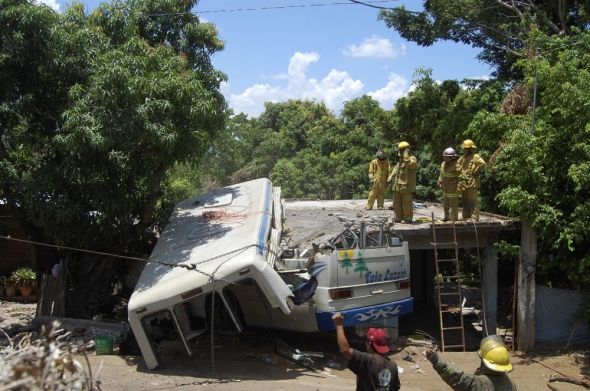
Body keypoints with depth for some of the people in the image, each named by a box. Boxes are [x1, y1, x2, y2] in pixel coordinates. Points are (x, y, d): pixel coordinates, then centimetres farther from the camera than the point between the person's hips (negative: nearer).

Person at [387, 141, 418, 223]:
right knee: (397, 203, 12)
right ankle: (399, 217, 22)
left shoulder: (412, 159, -10)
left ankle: (408, 218, 8)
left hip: (406, 186, -9)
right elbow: (395, 170, 25)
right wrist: (390, 178, 13)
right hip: (398, 186, 9)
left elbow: (410, 164, -34)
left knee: (406, 203, -2)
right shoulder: (400, 160, 19)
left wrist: (406, 155, -24)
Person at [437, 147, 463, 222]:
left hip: (453, 190, -8)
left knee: (453, 205, -6)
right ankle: (447, 217, 34)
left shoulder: (456, 166, -17)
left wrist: (459, 187, -18)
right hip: (445, 189, 8)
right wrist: (439, 182, 14)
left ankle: (454, 219, 1)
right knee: (446, 204, 19)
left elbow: (460, 177, -15)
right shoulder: (443, 164, 7)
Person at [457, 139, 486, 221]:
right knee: (465, 201, 12)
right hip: (463, 183, 8)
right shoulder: (463, 158, 18)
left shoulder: (475, 157, -5)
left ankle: (475, 217, -8)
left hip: (472, 183, -8)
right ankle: (466, 217, 20)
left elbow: (482, 164, -19)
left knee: (473, 201, -9)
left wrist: (475, 171, -14)